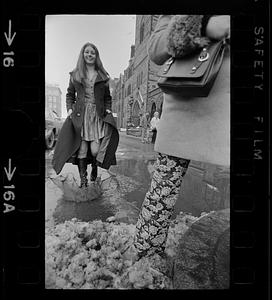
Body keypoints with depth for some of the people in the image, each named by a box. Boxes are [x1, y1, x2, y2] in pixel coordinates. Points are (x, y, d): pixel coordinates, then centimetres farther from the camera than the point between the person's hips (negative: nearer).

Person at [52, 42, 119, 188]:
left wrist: (108, 110, 3)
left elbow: (107, 97, 18)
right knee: (81, 150, -5)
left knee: (95, 150, -11)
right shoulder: (75, 75, 14)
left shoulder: (102, 76, 14)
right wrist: (69, 108, 3)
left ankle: (94, 169, 23)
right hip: (79, 116, 1)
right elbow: (69, 95, 18)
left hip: (98, 116, 0)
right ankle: (83, 180, 7)